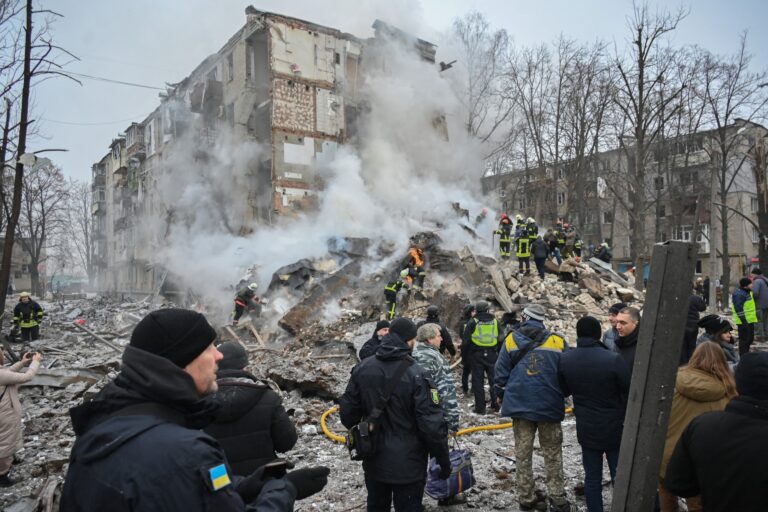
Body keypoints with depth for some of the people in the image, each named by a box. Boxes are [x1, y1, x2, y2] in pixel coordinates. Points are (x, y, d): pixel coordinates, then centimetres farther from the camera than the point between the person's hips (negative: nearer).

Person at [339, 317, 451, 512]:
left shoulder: (362, 368, -5)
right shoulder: (416, 374, -22)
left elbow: (347, 412, 2)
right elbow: (432, 424, -21)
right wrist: (443, 460, -6)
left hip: (373, 461, 5)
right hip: (408, 464, -5)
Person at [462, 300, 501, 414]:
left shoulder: (472, 322, -6)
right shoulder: (495, 321, 2)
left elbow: (466, 339, -6)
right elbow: (501, 338, 7)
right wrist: (497, 351, 16)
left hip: (477, 355, -2)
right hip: (492, 354, 2)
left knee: (478, 381, 4)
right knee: (494, 379, 13)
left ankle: (480, 407, 6)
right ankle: (495, 404, 17)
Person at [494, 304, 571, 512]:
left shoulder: (511, 340, -2)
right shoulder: (558, 342, -3)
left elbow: (501, 373, 0)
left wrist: (500, 395, 15)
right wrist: (562, 396, 20)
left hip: (520, 404, 1)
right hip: (550, 406, 0)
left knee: (523, 452, 11)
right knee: (553, 453, 12)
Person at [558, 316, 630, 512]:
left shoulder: (565, 359, -7)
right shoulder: (613, 359, -22)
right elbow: (630, 393, -12)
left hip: (586, 429, 3)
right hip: (614, 428, -3)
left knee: (592, 476, 13)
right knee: (620, 476, 12)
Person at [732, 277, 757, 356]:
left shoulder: (747, 292, 14)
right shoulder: (739, 294, -20)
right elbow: (739, 309, -24)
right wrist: (744, 321, -25)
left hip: (750, 320, 10)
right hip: (743, 322, -10)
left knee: (750, 338, 18)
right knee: (744, 339, -4)